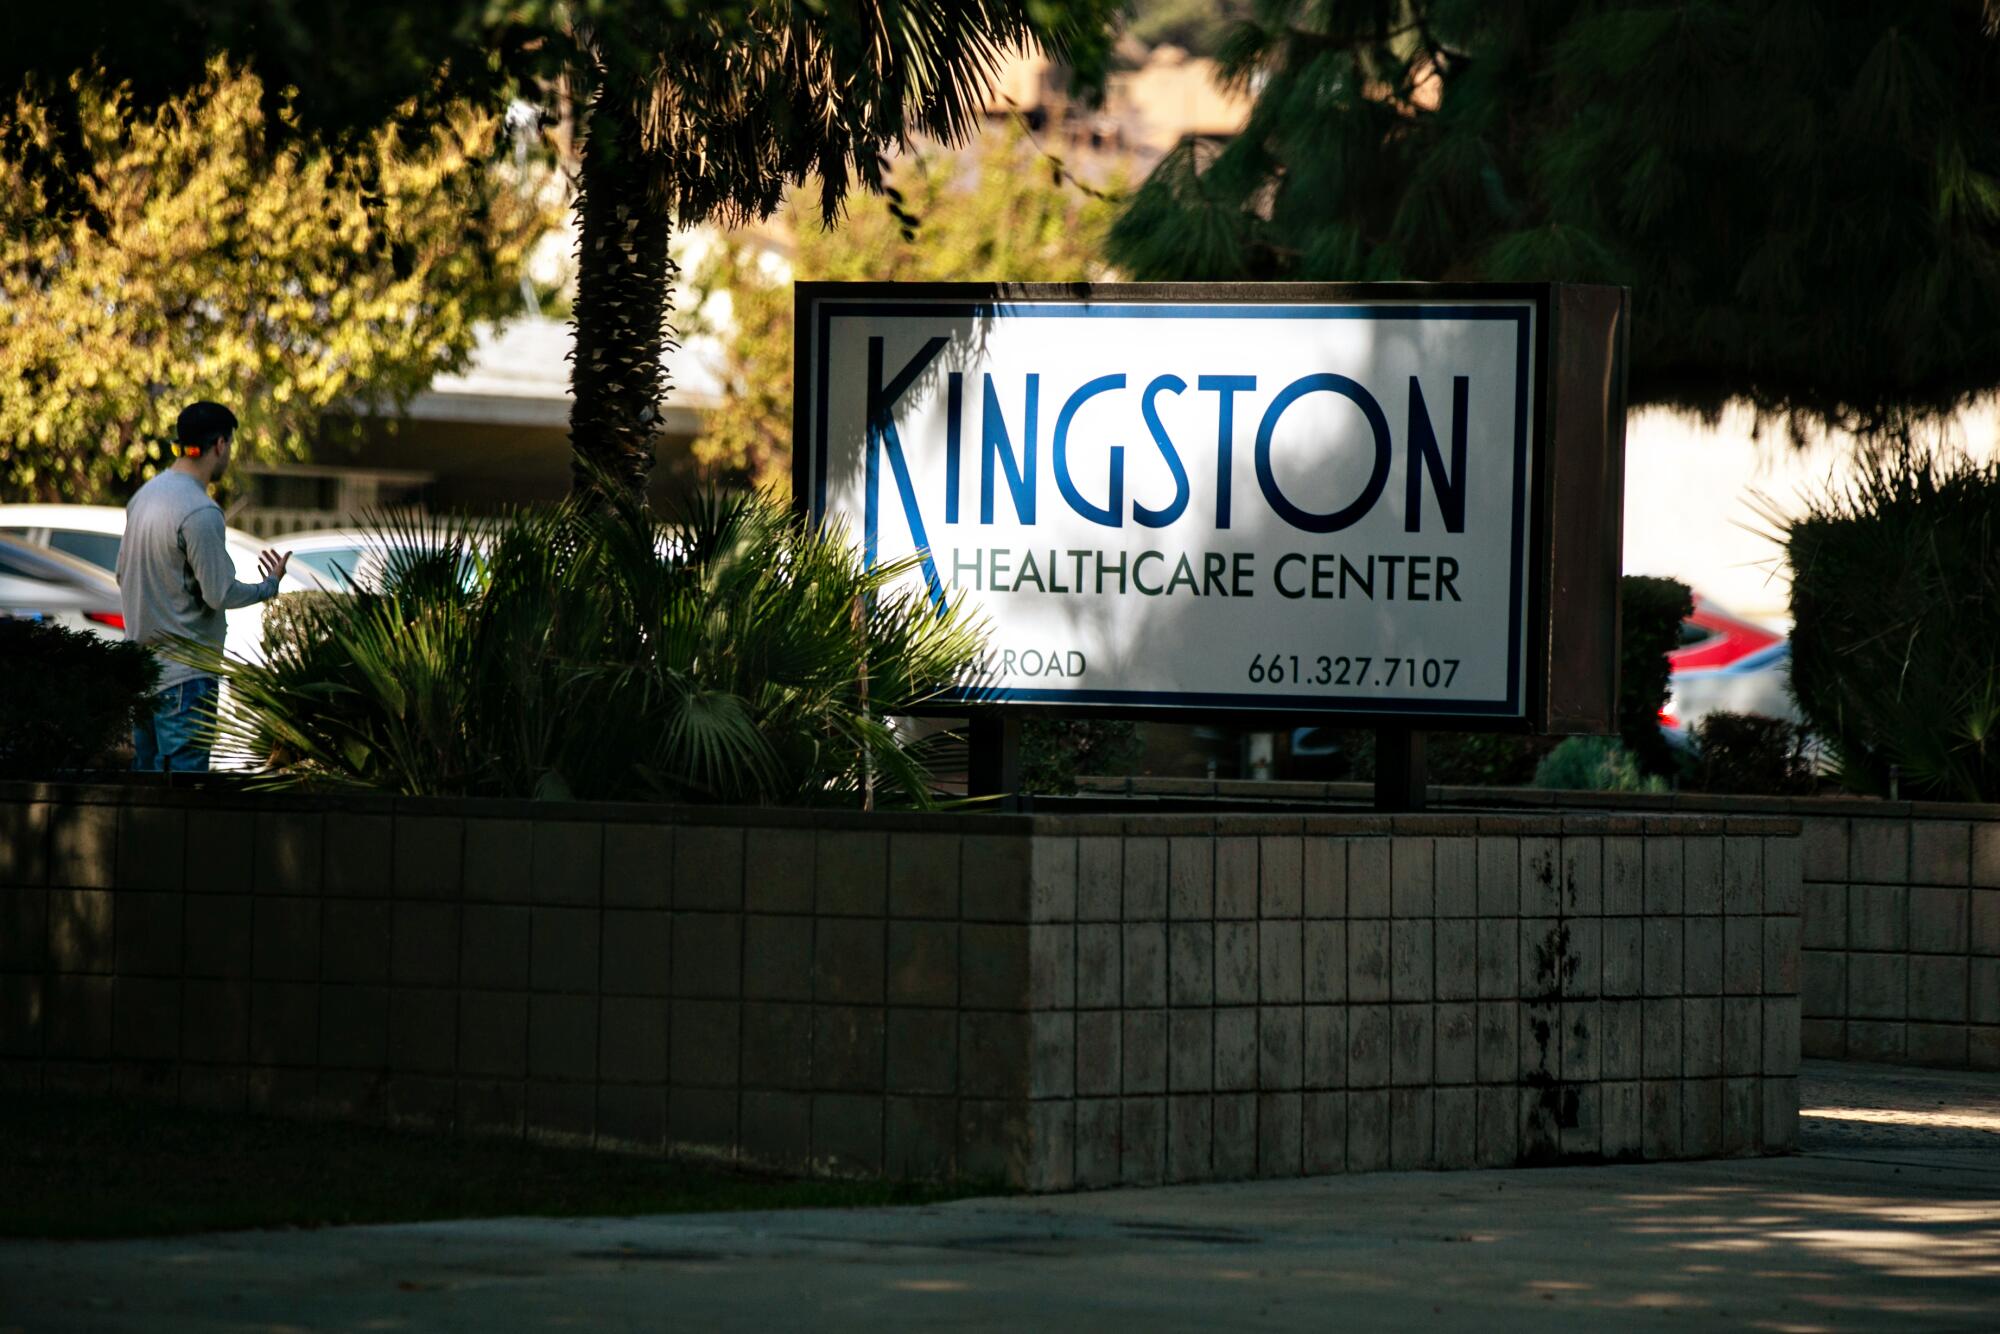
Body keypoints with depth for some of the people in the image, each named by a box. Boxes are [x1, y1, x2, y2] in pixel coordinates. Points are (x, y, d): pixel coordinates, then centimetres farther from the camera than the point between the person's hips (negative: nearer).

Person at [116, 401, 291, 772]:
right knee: (183, 772, -7)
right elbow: (221, 594, -16)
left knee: (145, 770, 13)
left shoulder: (145, 495, 9)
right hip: (184, 672, -9)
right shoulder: (201, 512, -19)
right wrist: (270, 585, 1)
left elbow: (123, 574, 17)